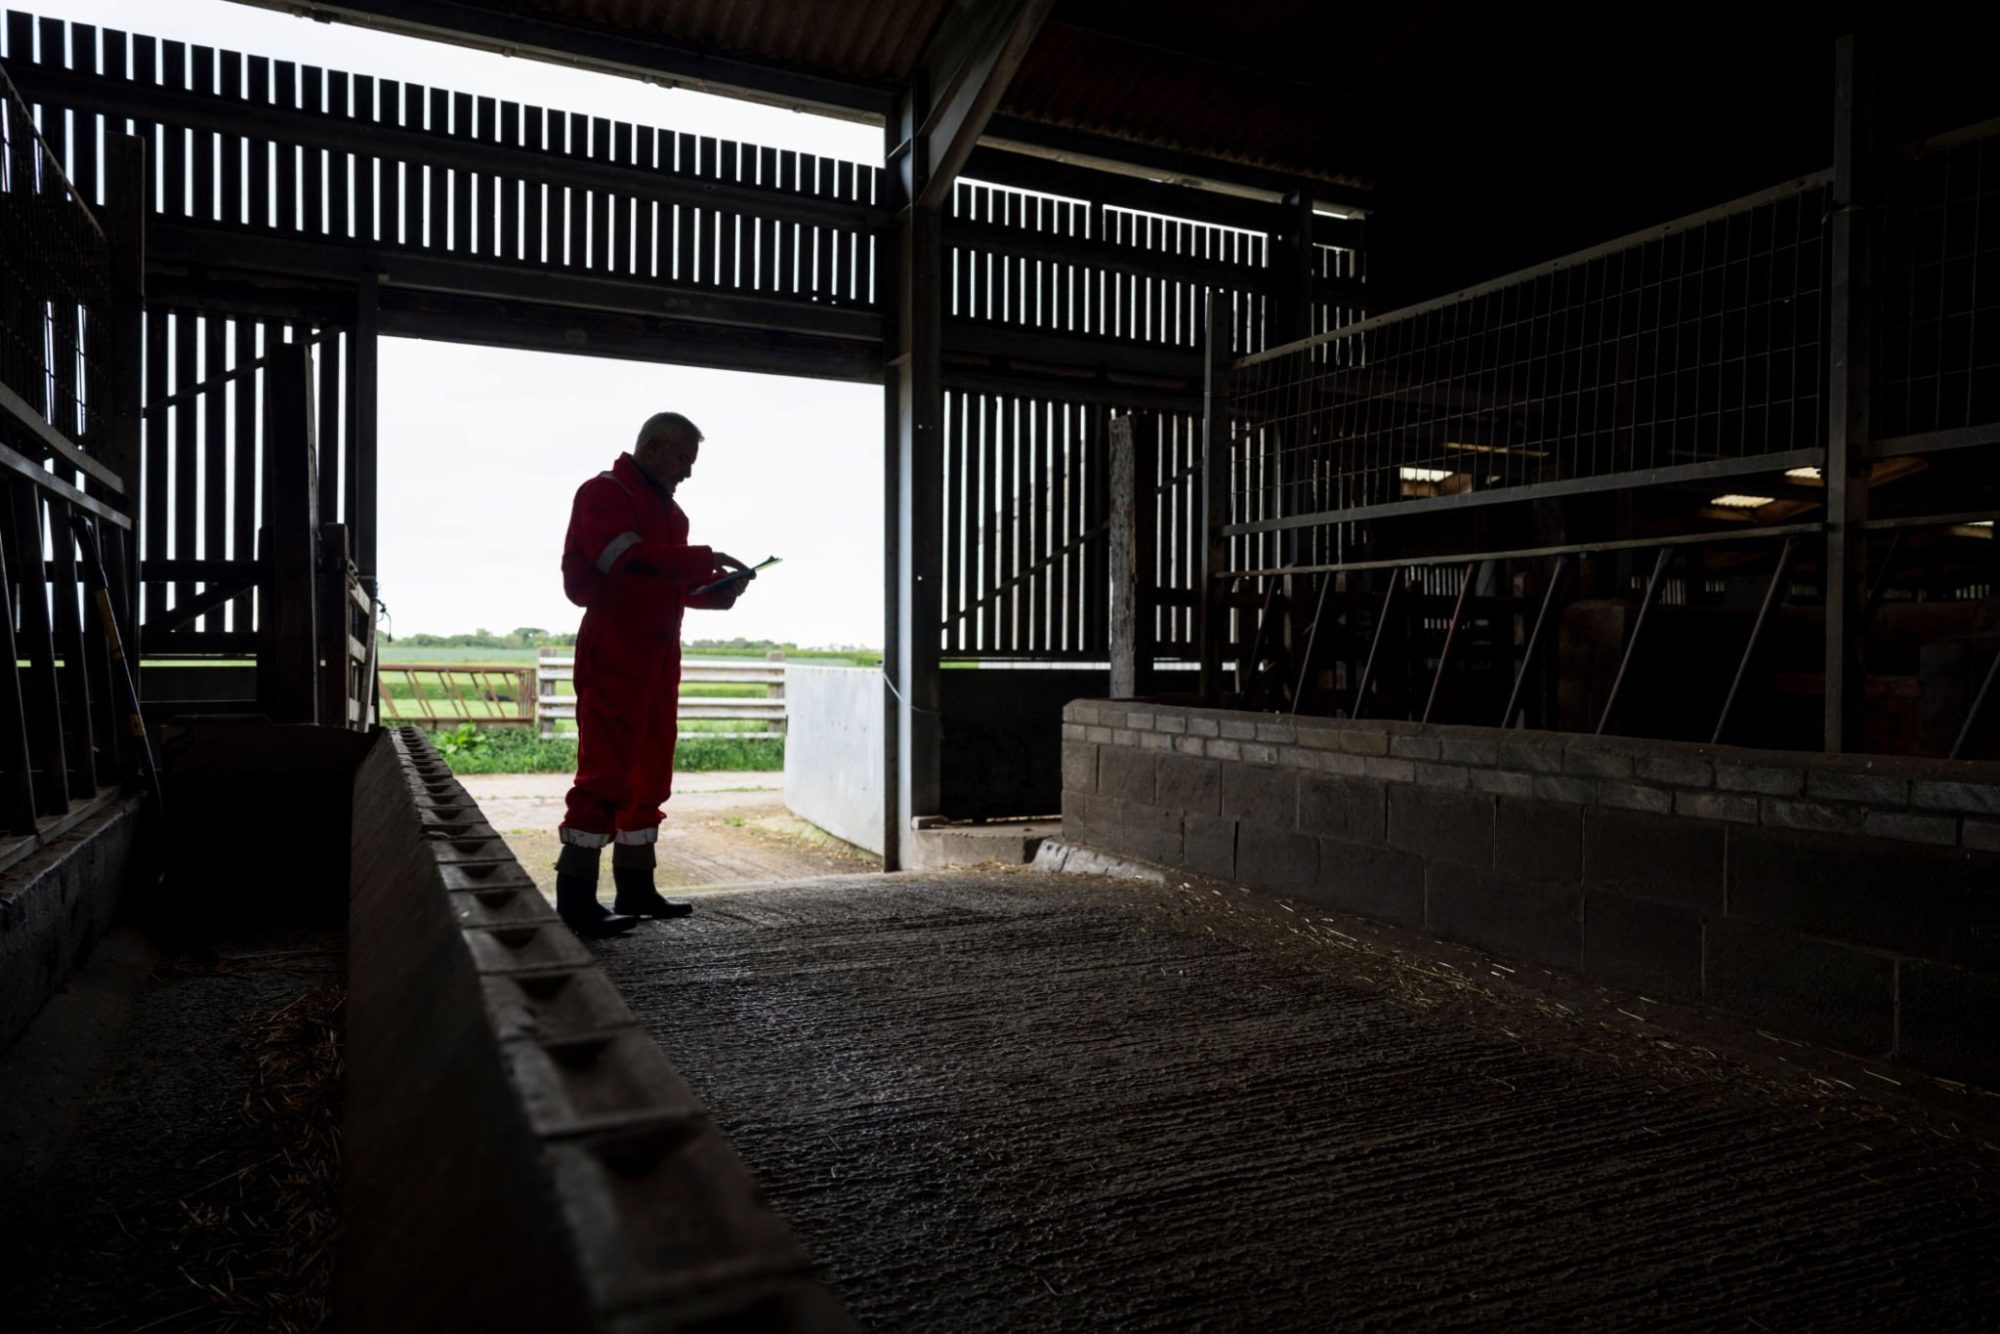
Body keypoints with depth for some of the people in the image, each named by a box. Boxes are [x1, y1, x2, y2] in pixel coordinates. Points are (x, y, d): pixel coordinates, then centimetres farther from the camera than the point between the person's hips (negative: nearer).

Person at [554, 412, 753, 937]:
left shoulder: (667, 508, 23)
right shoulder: (604, 493, -6)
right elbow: (629, 559, -21)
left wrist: (715, 589, 5)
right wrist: (704, 560, -21)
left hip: (657, 653, 9)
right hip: (614, 653, -9)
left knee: (651, 770, 10)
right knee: (606, 770, -11)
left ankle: (635, 888, 18)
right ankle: (575, 900, -6)